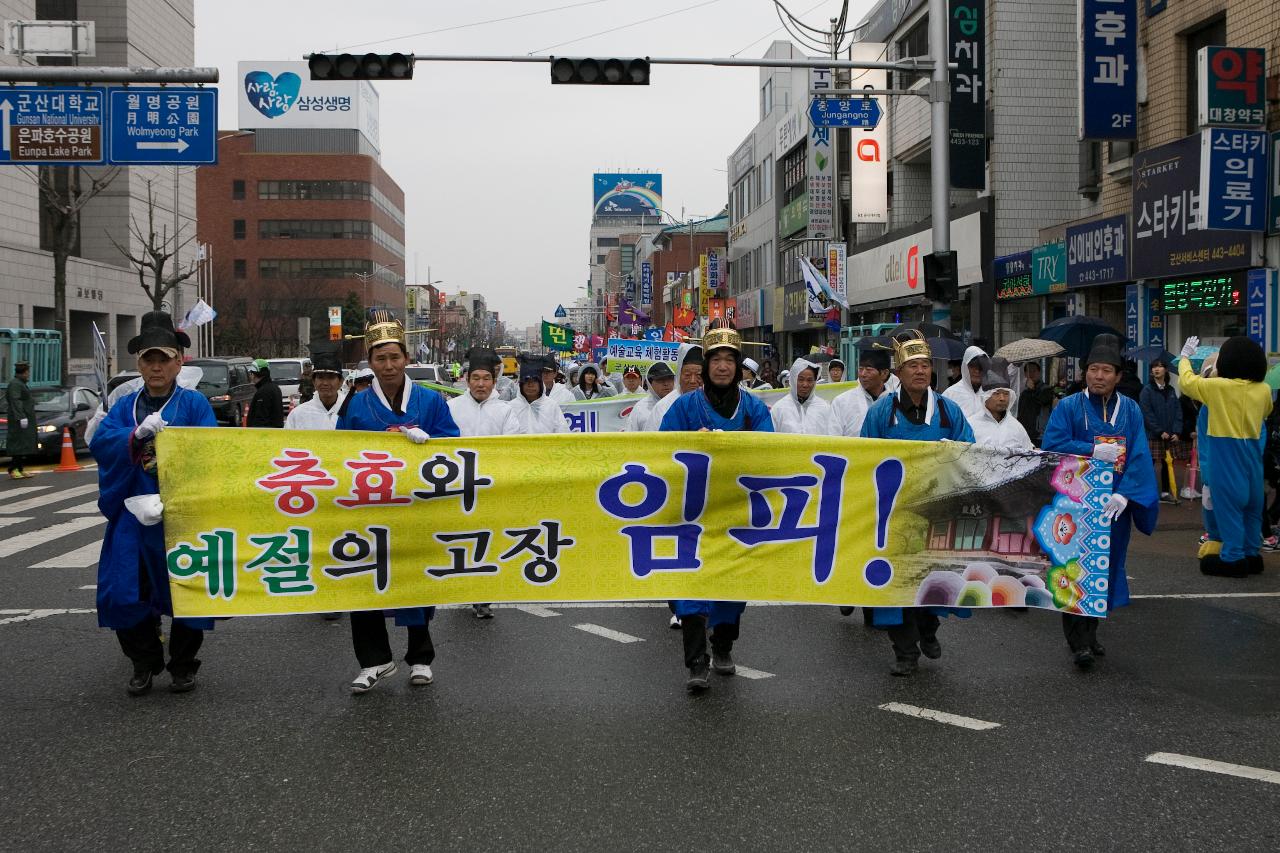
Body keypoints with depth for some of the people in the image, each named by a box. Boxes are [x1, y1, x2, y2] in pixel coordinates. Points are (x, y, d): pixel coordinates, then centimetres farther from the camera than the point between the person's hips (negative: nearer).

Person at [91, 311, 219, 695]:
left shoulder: (194, 403, -2)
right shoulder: (125, 407, 10)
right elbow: (100, 443, -6)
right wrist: (137, 434, -25)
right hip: (132, 515, 3)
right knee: (124, 592, 4)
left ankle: (182, 666, 22)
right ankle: (144, 664, 22)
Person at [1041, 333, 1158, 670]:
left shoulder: (1130, 410, 4)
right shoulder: (1069, 407, -2)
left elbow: (1140, 456, -5)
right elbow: (1052, 446, -11)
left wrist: (1124, 494, -19)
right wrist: (1094, 450, -18)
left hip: (1114, 504, 3)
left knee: (1106, 566, 10)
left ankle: (1090, 632, 24)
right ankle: (1078, 642, -5)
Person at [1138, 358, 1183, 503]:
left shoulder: (1171, 390, 11)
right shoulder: (1147, 390, -4)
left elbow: (1177, 412, 7)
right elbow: (1147, 414, -11)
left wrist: (1176, 432, -5)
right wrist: (1160, 432, -15)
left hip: (1170, 435, 5)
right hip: (1153, 435, -5)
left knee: (1167, 464, 11)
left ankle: (1165, 492, 20)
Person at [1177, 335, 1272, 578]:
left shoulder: (1217, 387, -13)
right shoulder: (1264, 390, 1)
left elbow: (1186, 381, 3)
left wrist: (1185, 357, 19)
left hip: (1226, 455, -5)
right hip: (1252, 453, 5)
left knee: (1228, 504, 0)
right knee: (1251, 505, 13)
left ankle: (1233, 557, 1)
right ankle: (1251, 554, 21)